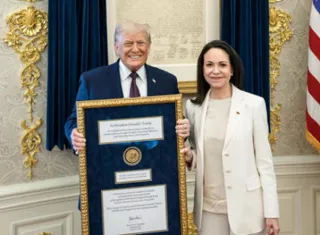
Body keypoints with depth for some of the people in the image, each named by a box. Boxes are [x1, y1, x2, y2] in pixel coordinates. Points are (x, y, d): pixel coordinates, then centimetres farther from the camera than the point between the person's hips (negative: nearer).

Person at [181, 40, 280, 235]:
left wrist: (271, 211, -7)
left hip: (246, 207, -3)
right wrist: (189, 157, -8)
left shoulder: (253, 104, -6)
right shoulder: (193, 107, 3)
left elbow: (264, 159, -5)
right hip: (209, 207, 3)